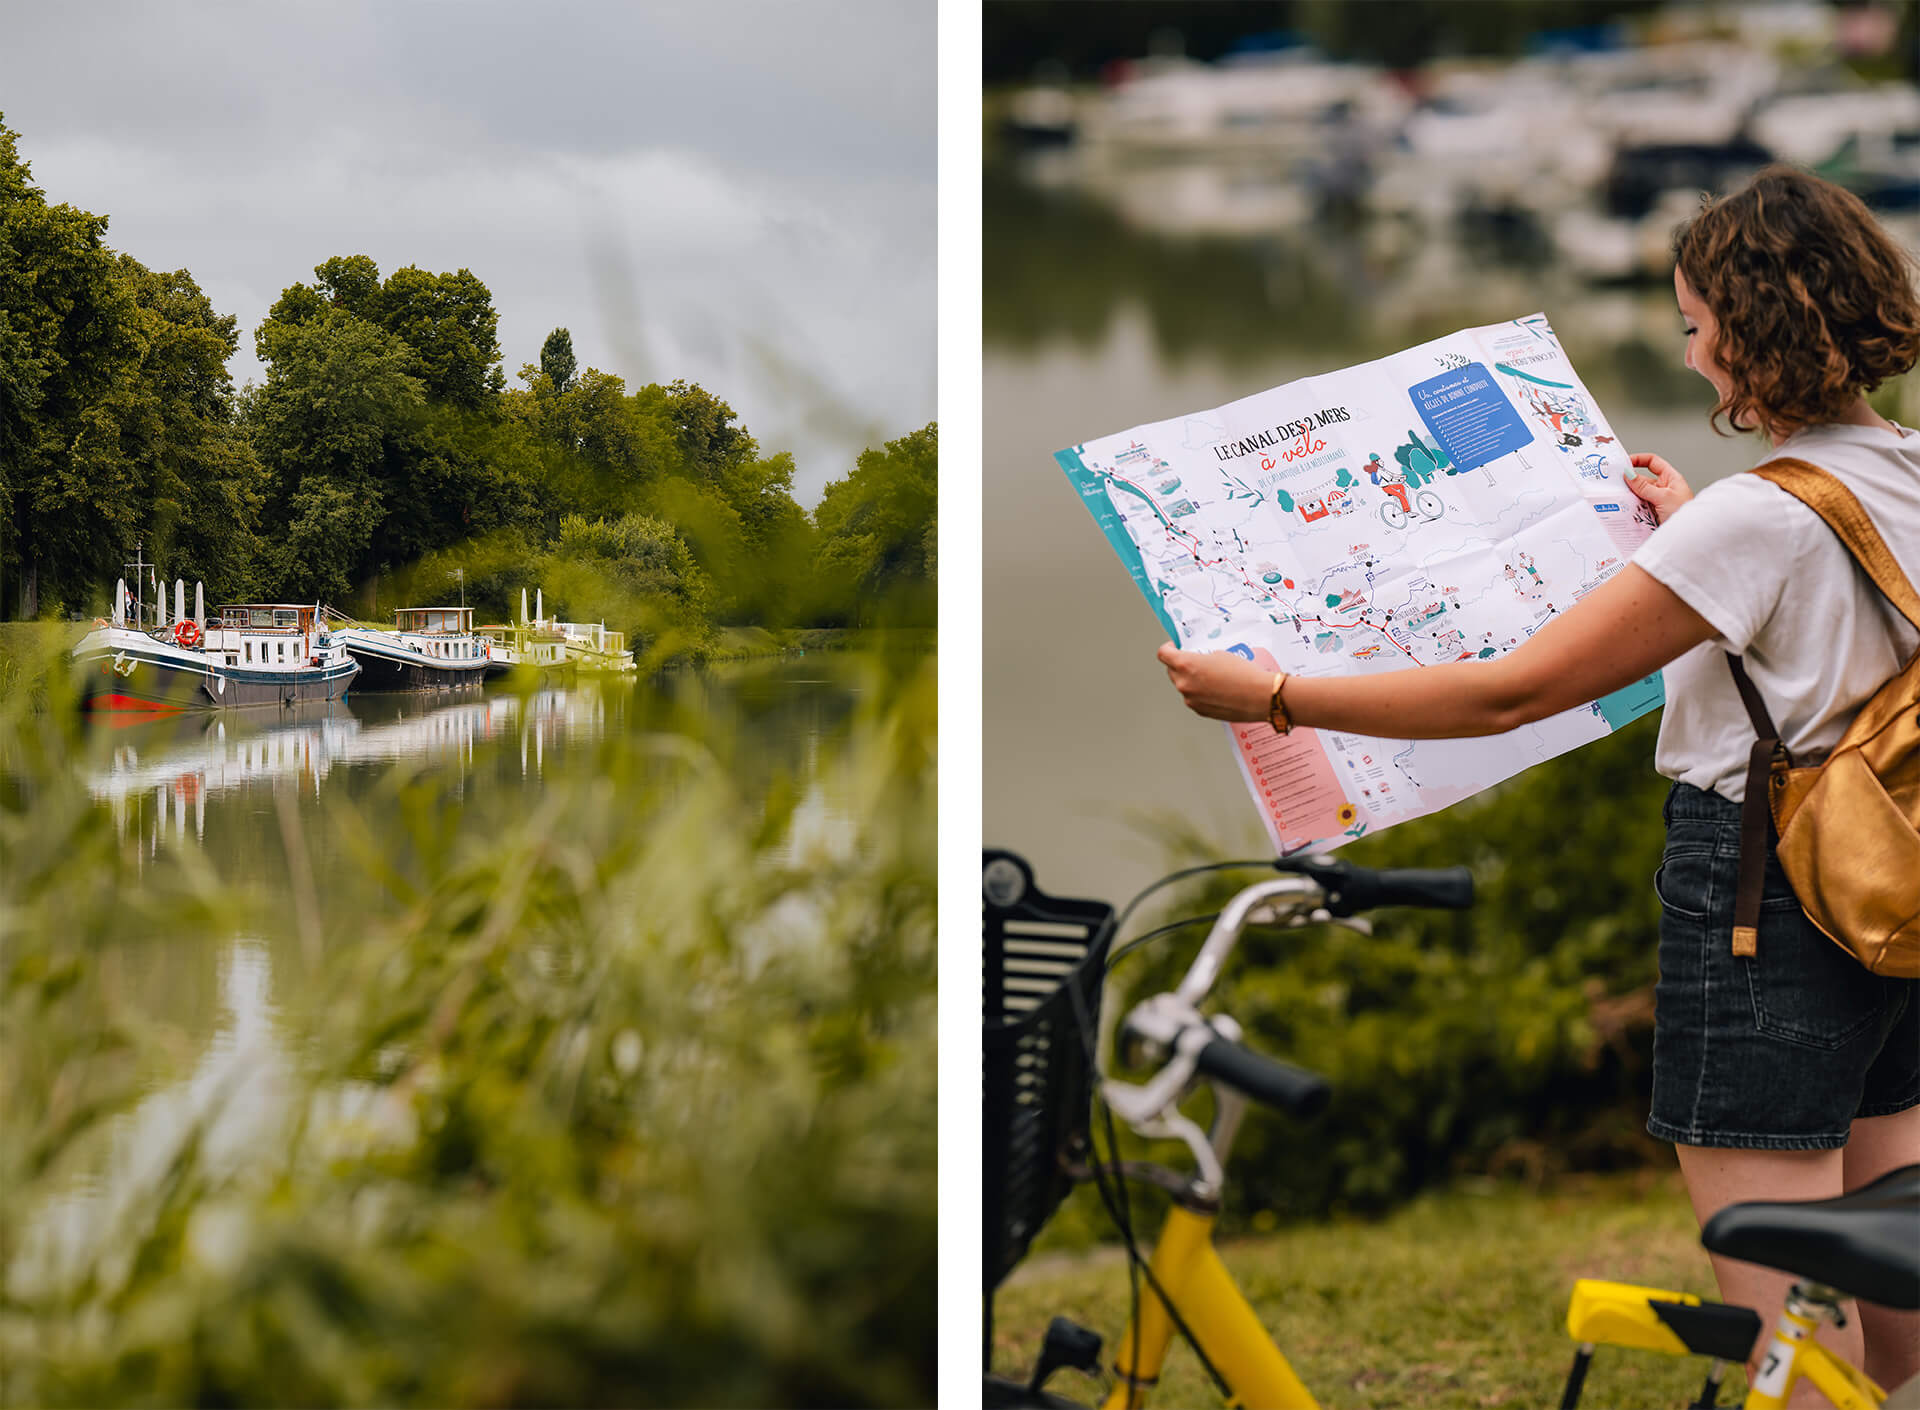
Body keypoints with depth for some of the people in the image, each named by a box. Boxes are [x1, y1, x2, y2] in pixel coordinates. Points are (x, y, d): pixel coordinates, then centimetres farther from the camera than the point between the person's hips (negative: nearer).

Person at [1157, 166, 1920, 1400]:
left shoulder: (1756, 518, -20)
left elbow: (1511, 692, -21)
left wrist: (1273, 695, -15)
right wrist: (1693, 526, 35)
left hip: (1760, 894, -9)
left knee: (1779, 1302, -3)